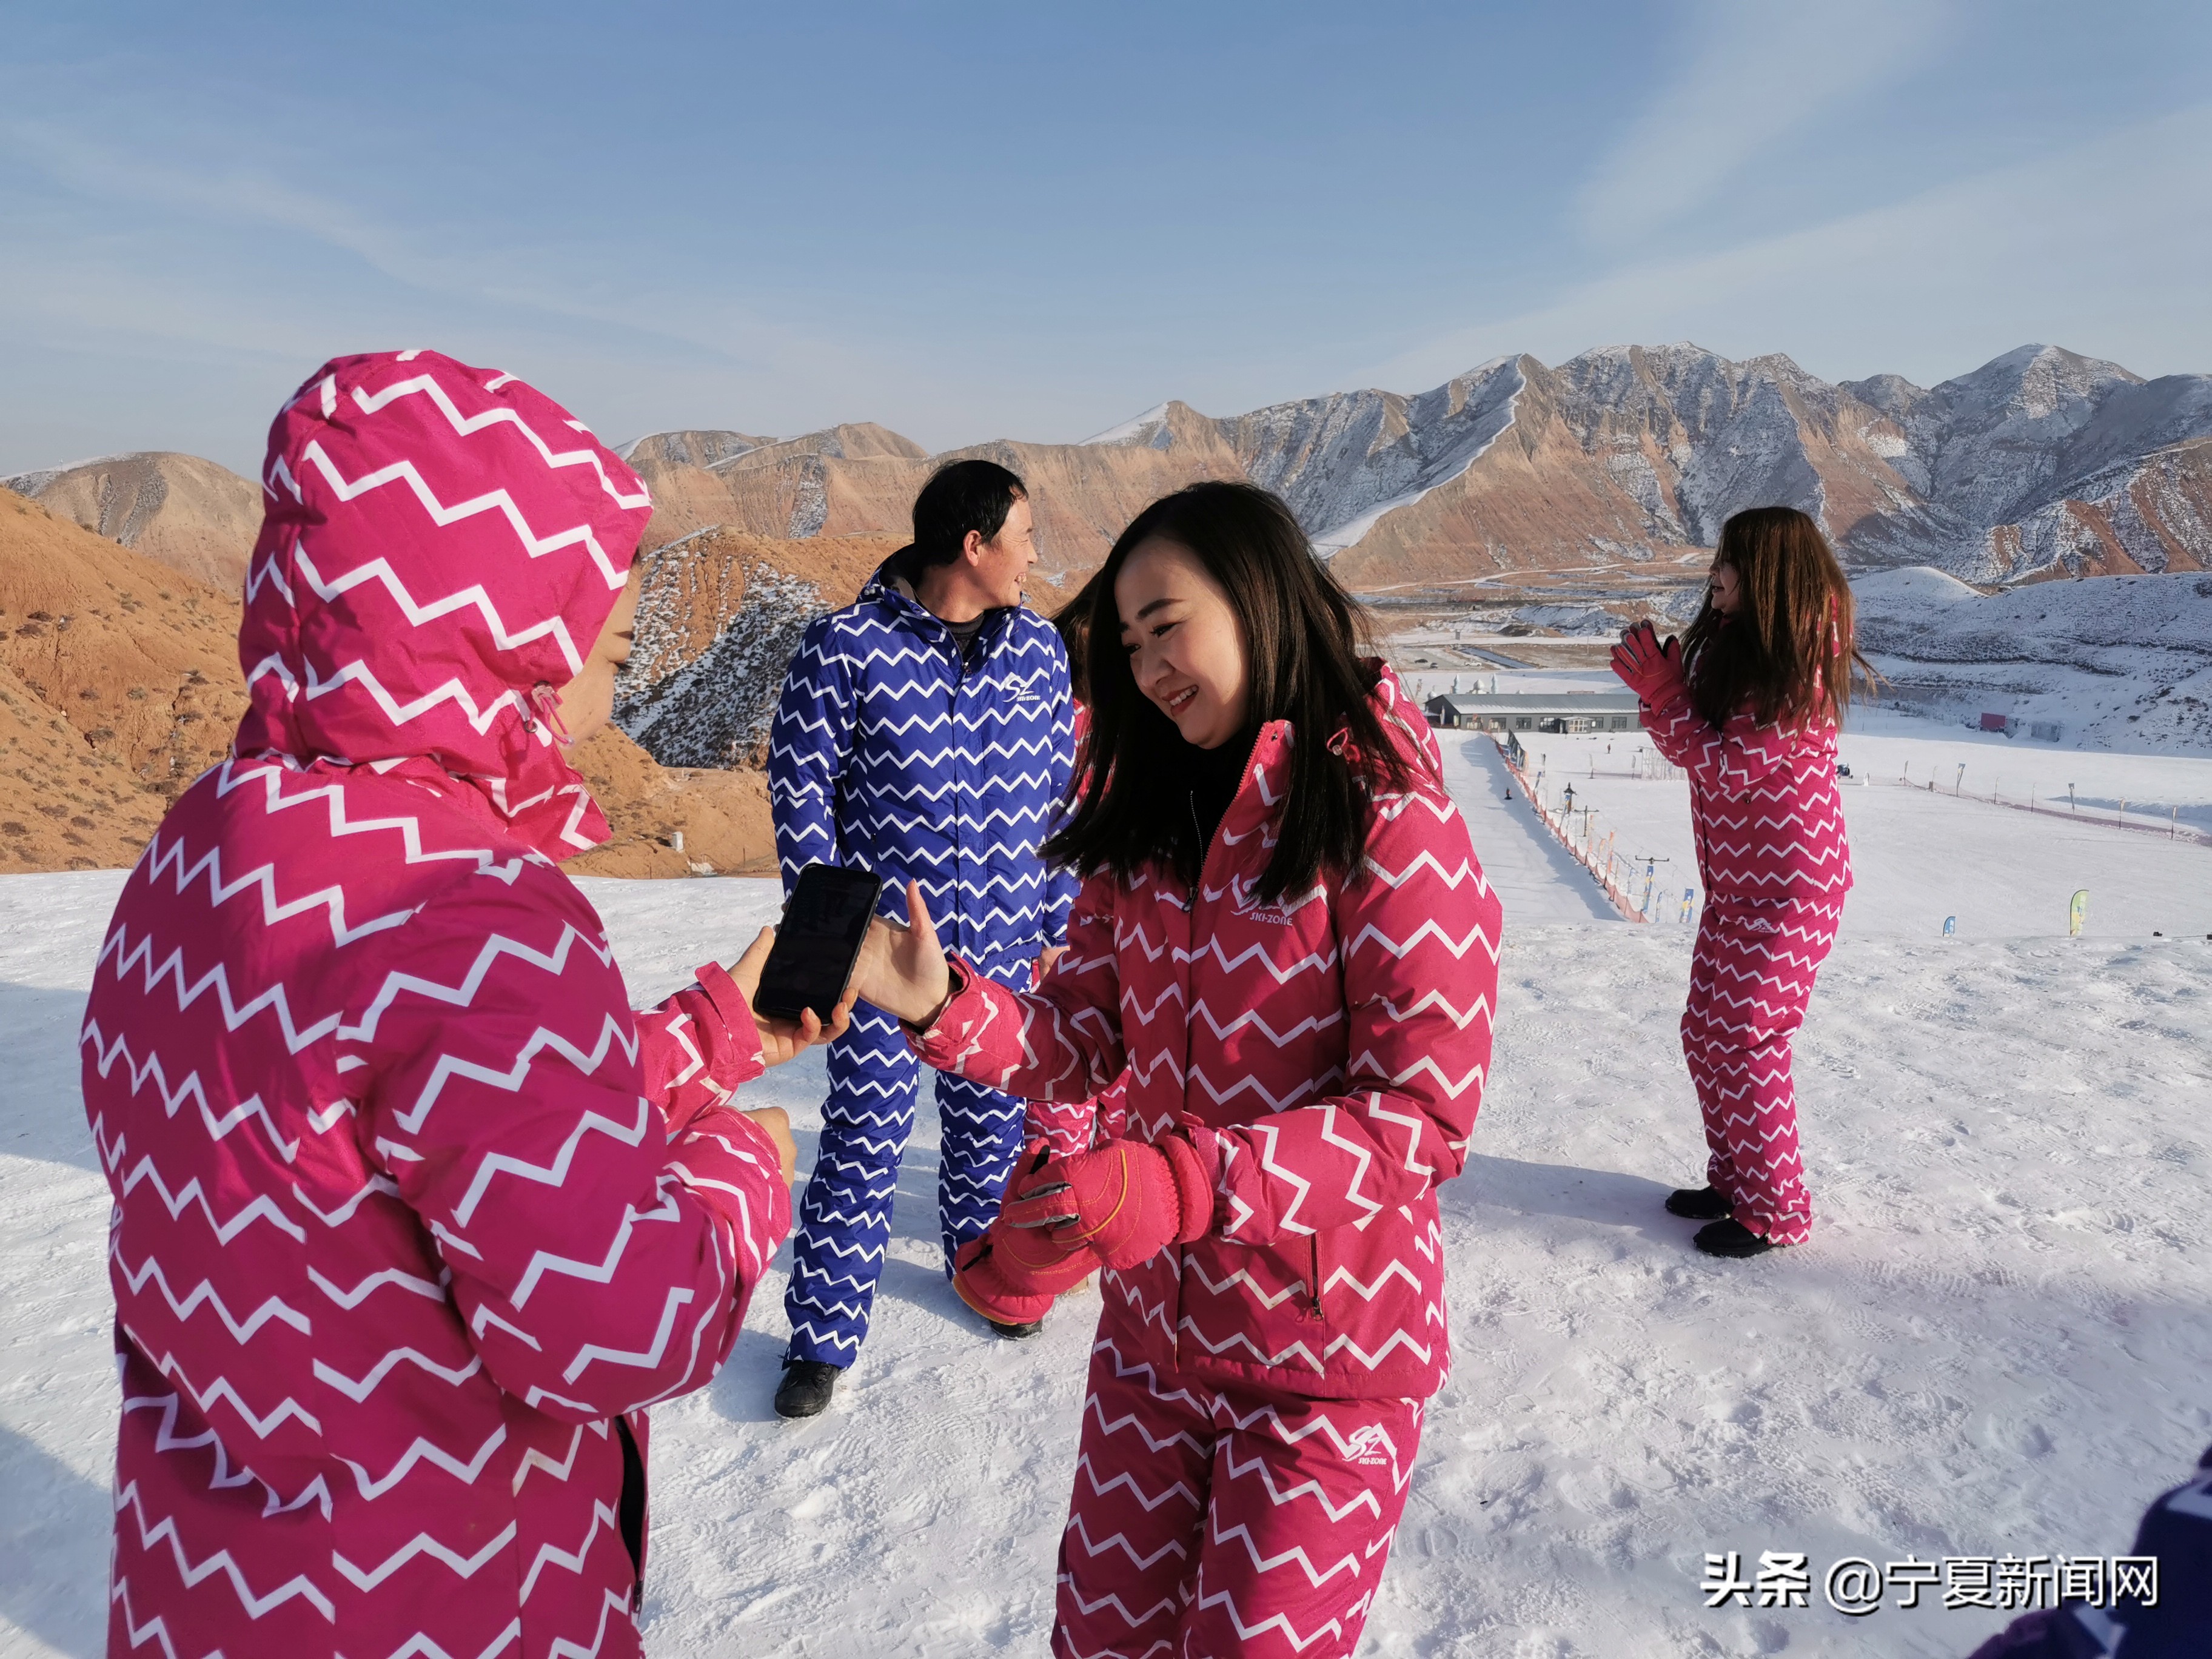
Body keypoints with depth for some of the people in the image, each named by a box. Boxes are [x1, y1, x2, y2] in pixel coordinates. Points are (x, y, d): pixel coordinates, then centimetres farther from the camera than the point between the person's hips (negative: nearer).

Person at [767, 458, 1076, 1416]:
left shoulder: (1040, 651, 2)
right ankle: (825, 1331, 21)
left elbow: (1060, 791, 9)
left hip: (1004, 948, 4)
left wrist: (1058, 921, 8)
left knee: (990, 1119, 18)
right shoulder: (847, 646, -11)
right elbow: (799, 781, -5)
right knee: (864, 1135, 4)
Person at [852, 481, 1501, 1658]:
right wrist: (944, 1006, -18)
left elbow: (1423, 1122, -21)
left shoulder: (1392, 829, -18)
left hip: (1328, 1355, -5)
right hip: (1155, 1325, 6)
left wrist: (1186, 1182, -32)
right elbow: (1084, 1045, 1)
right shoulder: (1150, 822, 2)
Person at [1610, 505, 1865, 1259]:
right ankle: (1733, 1181, 30)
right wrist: (1657, 688, -6)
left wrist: (1664, 693, -19)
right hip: (1737, 881, 9)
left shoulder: (1798, 669, -19)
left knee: (1746, 1042, -5)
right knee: (1705, 1034, 14)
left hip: (1787, 888, -9)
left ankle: (1775, 1211, 11)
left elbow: (1731, 767, -22)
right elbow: (1698, 750, 9)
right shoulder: (1739, 649, 9)